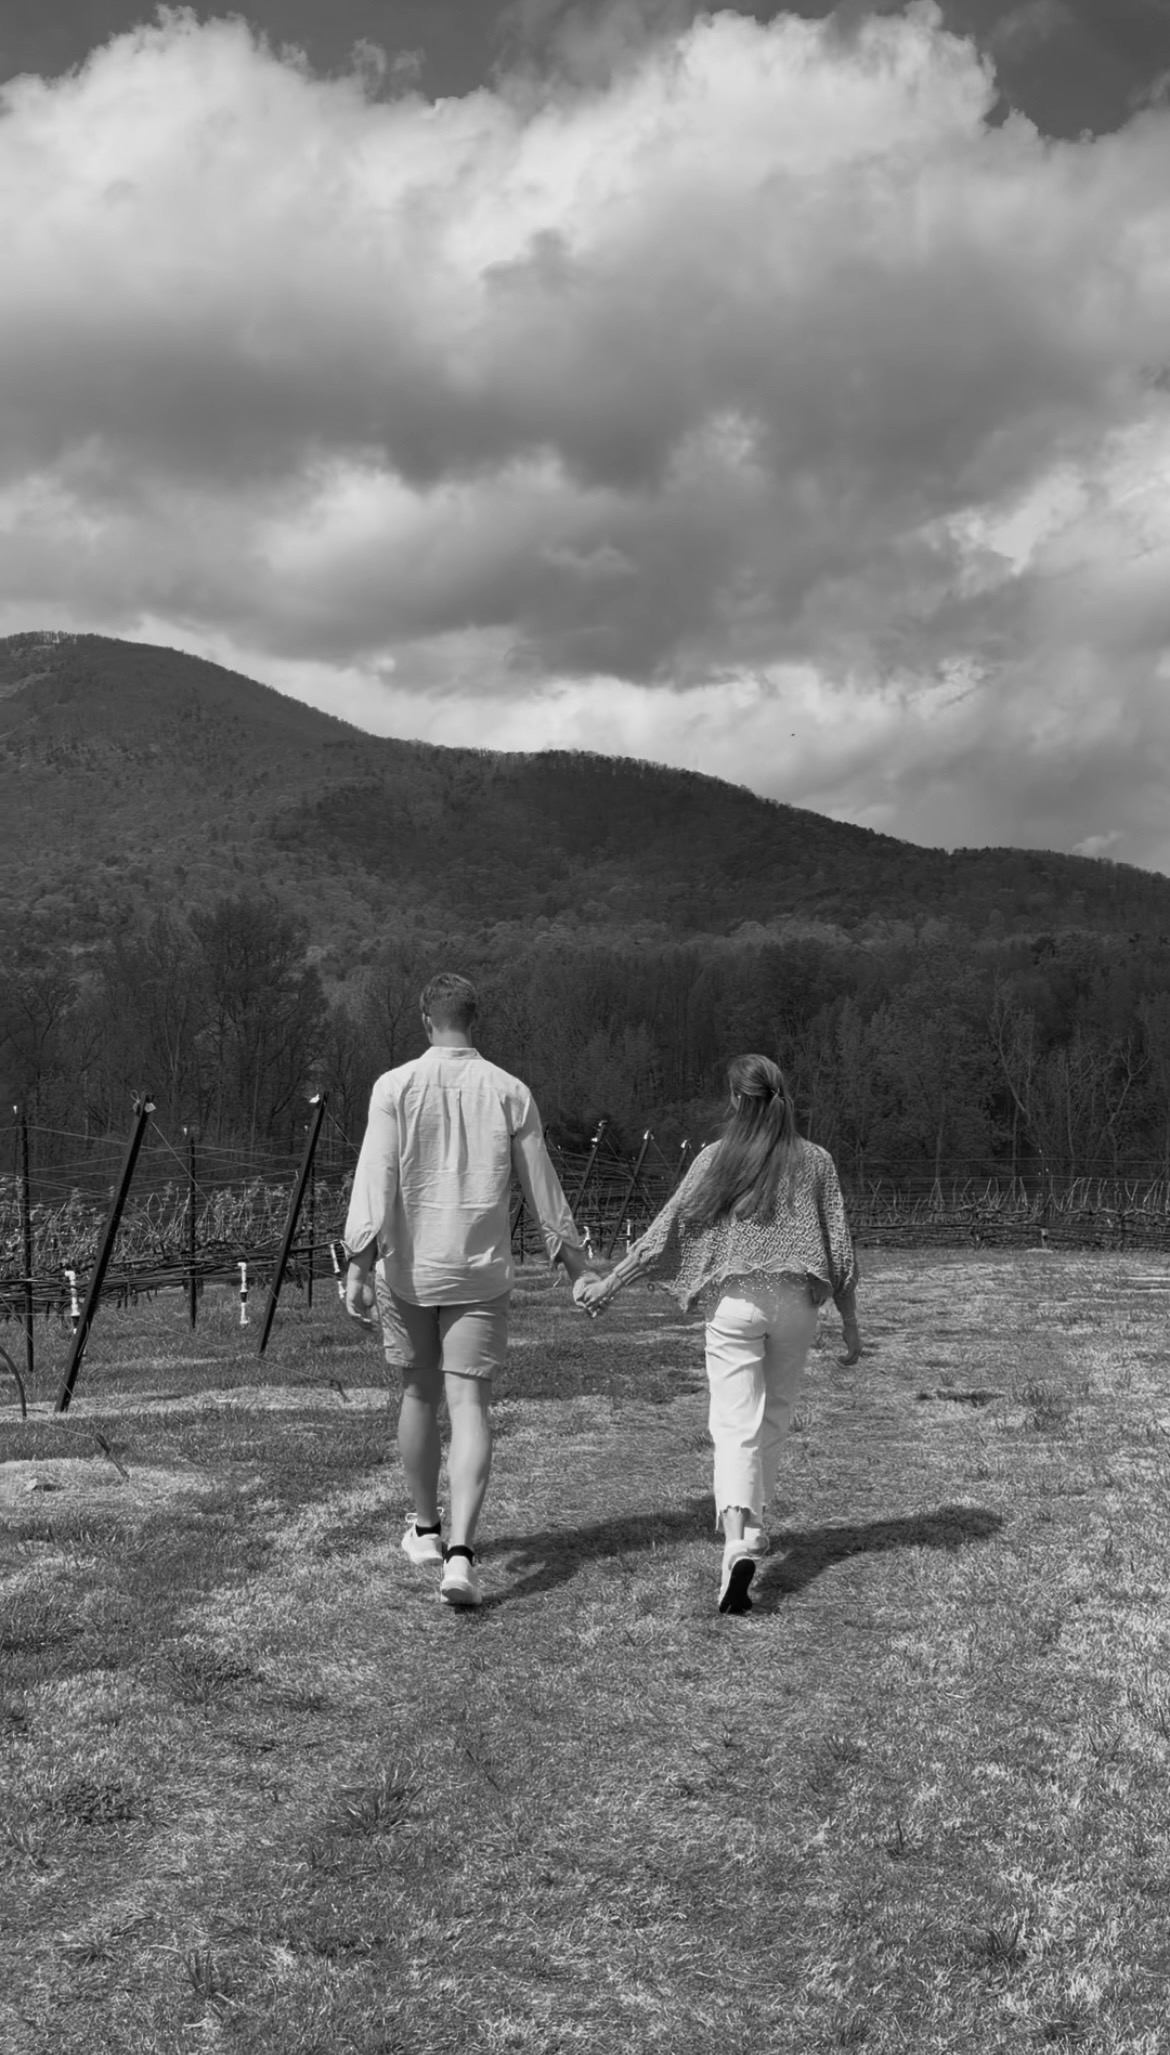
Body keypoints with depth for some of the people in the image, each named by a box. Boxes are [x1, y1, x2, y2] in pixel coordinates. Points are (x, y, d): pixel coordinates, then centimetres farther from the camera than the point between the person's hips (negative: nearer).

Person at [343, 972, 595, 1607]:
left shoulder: (395, 1087, -3)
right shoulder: (509, 1092, 0)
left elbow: (374, 1180, -11)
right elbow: (541, 1187, 5)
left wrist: (358, 1263, -12)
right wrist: (574, 1261, 17)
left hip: (407, 1269, 0)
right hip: (479, 1271, 0)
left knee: (420, 1394, 17)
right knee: (470, 1405, -1)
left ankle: (425, 1530, 31)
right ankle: (460, 1550, -14)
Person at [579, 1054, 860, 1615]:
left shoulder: (715, 1159, 0)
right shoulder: (816, 1161, 4)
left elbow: (665, 1231, -1)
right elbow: (840, 1252, 5)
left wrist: (608, 1284, 6)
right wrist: (851, 1327, 12)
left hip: (733, 1300, -2)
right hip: (796, 1301, 2)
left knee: (735, 1426, -5)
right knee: (774, 1419, 20)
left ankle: (739, 1543, -23)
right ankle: (750, 1524, 30)